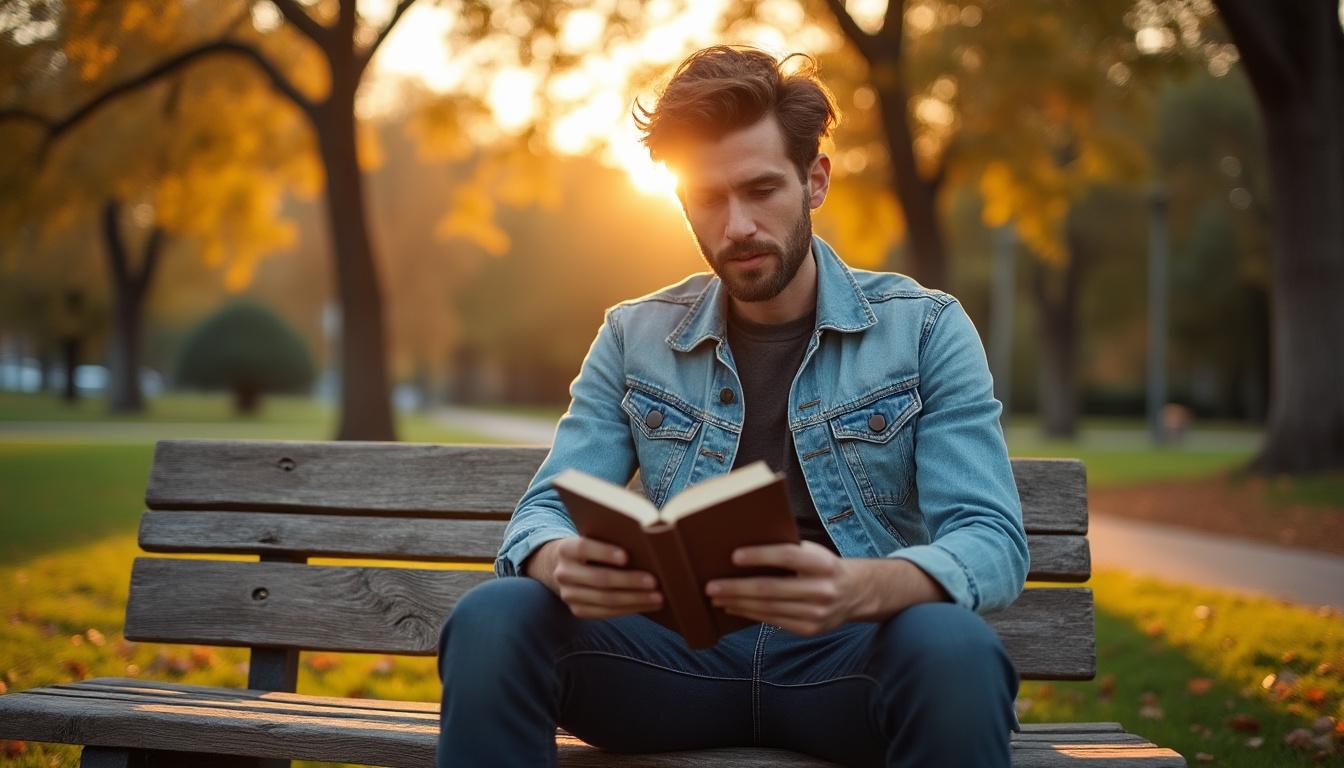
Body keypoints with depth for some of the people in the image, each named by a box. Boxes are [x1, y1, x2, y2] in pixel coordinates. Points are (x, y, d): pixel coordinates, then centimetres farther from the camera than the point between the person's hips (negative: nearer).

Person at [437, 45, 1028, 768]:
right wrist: (565, 563, -24)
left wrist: (859, 587, -32)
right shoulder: (632, 339, 10)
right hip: (680, 657, 2)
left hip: (851, 657, -1)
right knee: (493, 619, -26)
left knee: (952, 648, -35)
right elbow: (545, 514, 4)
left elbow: (992, 545, -9)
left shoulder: (926, 330, 2)